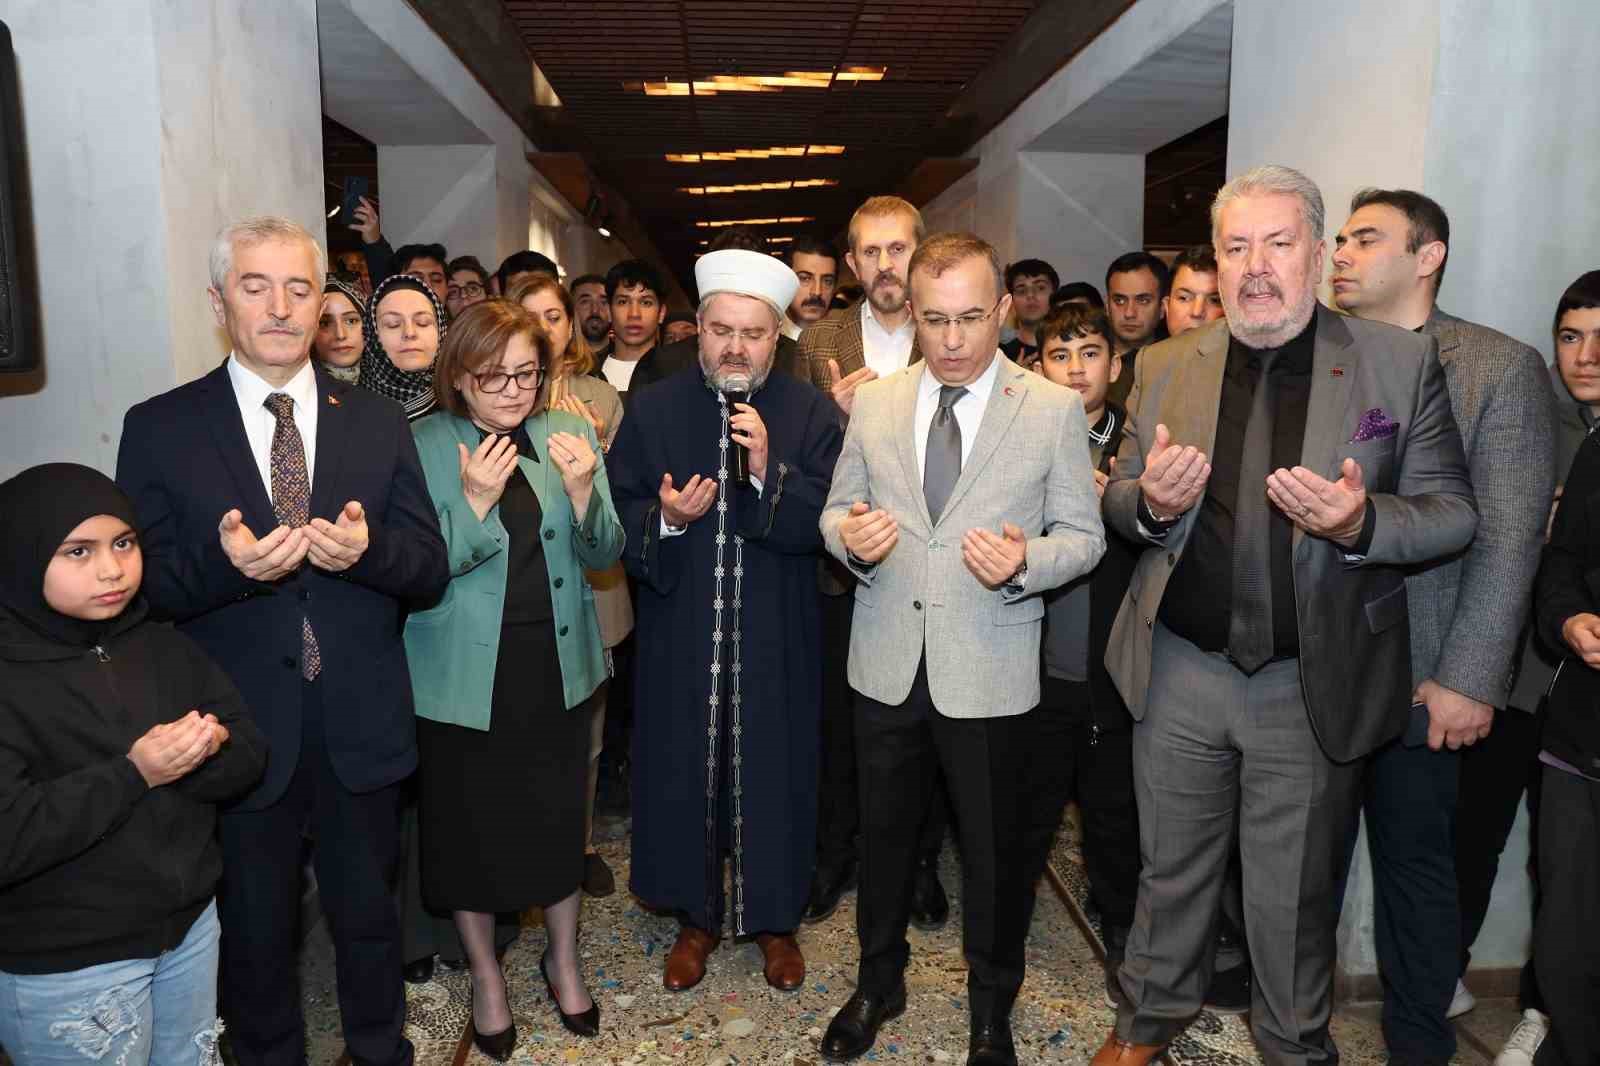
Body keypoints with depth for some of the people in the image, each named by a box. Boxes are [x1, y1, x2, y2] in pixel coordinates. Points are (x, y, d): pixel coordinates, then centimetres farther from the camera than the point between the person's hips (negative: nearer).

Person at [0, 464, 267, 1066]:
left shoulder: (161, 647, 1)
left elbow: (250, 757, 0)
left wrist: (204, 750, -20)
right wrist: (133, 773, -27)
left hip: (191, 925, 5)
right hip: (64, 968, -5)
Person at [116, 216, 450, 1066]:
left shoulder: (377, 422, 1)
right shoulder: (159, 428, -3)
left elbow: (430, 568, -2)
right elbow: (140, 583, -6)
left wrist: (367, 548, -24)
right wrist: (224, 563, -26)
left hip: (359, 733, 1)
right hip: (239, 733, -1)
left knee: (368, 914, 20)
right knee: (254, 928, 18)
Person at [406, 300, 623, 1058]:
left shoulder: (569, 436, -1)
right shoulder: (421, 447, -10)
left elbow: (603, 555, -1)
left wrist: (583, 490, -20)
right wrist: (476, 500, -27)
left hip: (555, 667, 2)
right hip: (465, 675, -2)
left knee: (559, 816, 15)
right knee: (470, 824, 14)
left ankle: (563, 958, 40)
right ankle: (484, 973, 39)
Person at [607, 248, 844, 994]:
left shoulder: (812, 415, -3)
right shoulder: (653, 409, 1)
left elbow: (825, 524, -11)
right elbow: (618, 516, 0)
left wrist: (769, 471, -24)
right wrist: (665, 519, -20)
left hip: (775, 639, -1)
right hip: (680, 637, 1)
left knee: (772, 771, 10)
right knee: (685, 771, 12)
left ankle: (776, 918, 33)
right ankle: (697, 916, 34)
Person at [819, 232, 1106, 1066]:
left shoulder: (1055, 410, -6)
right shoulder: (873, 403, 2)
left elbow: (1082, 536, -3)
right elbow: (837, 511, 8)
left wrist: (1024, 560, -24)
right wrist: (850, 537, -15)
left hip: (989, 674, -2)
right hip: (887, 666, 3)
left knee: (994, 851, 14)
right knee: (883, 833, 19)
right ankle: (879, 982, 44)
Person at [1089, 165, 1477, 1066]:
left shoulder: (1402, 361, -4)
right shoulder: (1167, 367, 3)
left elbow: (1454, 511, -4)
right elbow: (1119, 503, 8)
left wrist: (1361, 521, -24)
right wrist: (1150, 500, -16)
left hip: (1313, 686, -1)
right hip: (1181, 671, 2)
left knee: (1296, 896, 16)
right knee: (1173, 866, 19)